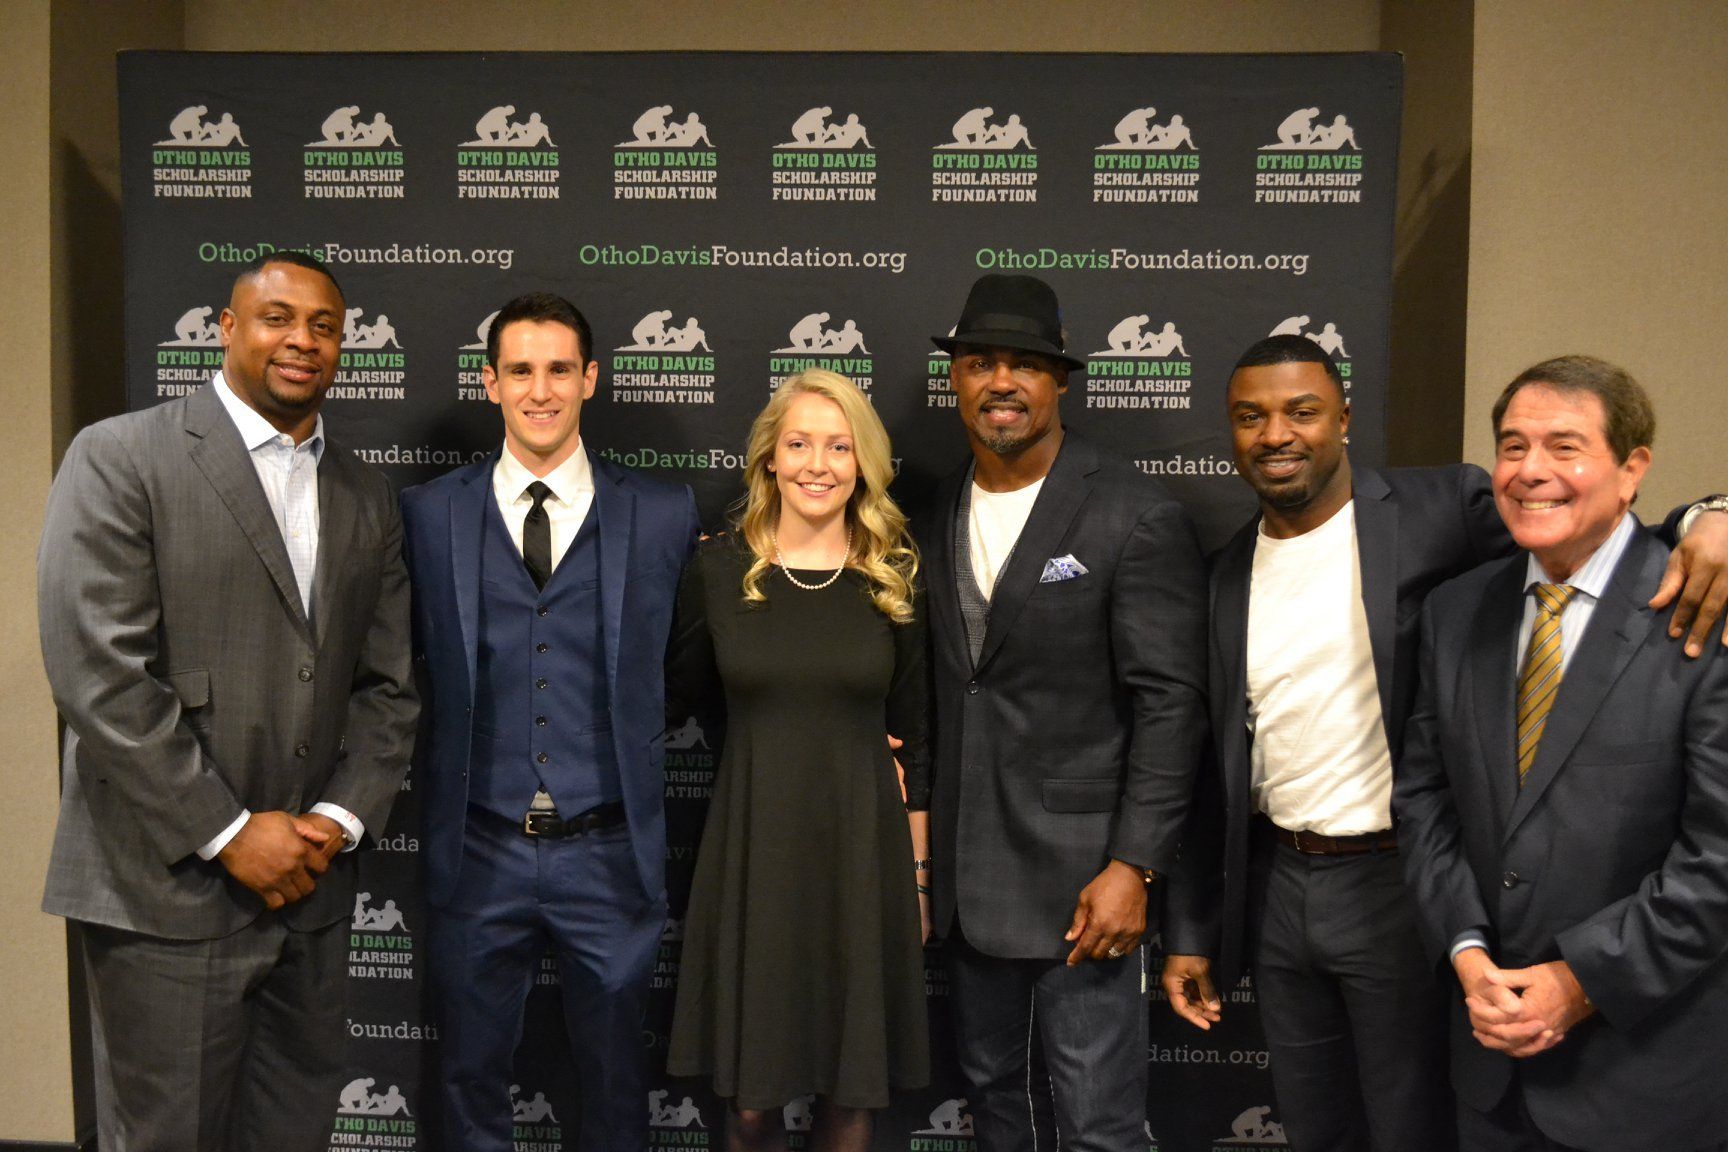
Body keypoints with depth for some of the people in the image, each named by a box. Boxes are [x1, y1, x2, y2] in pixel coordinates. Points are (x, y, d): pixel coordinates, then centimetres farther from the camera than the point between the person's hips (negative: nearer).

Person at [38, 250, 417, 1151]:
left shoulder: (368, 500, 12)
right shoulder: (121, 458, -5)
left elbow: (386, 685, 11)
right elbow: (98, 673, -13)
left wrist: (340, 818, -4)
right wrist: (229, 833, -13)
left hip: (309, 882, 5)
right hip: (166, 886, -4)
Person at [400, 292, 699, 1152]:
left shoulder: (663, 514, -1)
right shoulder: (428, 513, 2)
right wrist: (425, 777, -1)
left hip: (607, 855, 0)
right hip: (477, 854, 1)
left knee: (614, 1081, 15)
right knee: (470, 1078, 16)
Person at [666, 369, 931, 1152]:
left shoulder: (894, 579, 2)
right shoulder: (719, 569, -1)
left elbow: (912, 736, 5)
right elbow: (684, 697, 12)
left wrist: (918, 868, 5)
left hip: (862, 847, 1)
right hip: (752, 846, 0)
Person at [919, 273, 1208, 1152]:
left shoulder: (1138, 517, -10)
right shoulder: (935, 516, 8)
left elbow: (1169, 705, -12)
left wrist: (1133, 866, -16)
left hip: (1080, 870, -5)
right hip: (966, 870, 6)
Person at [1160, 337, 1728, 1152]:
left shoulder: (1443, 510, -9)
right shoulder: (1227, 575, 5)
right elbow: (1213, 768, 9)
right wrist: (1189, 931, 10)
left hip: (1404, 886, -4)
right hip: (1275, 888, 5)